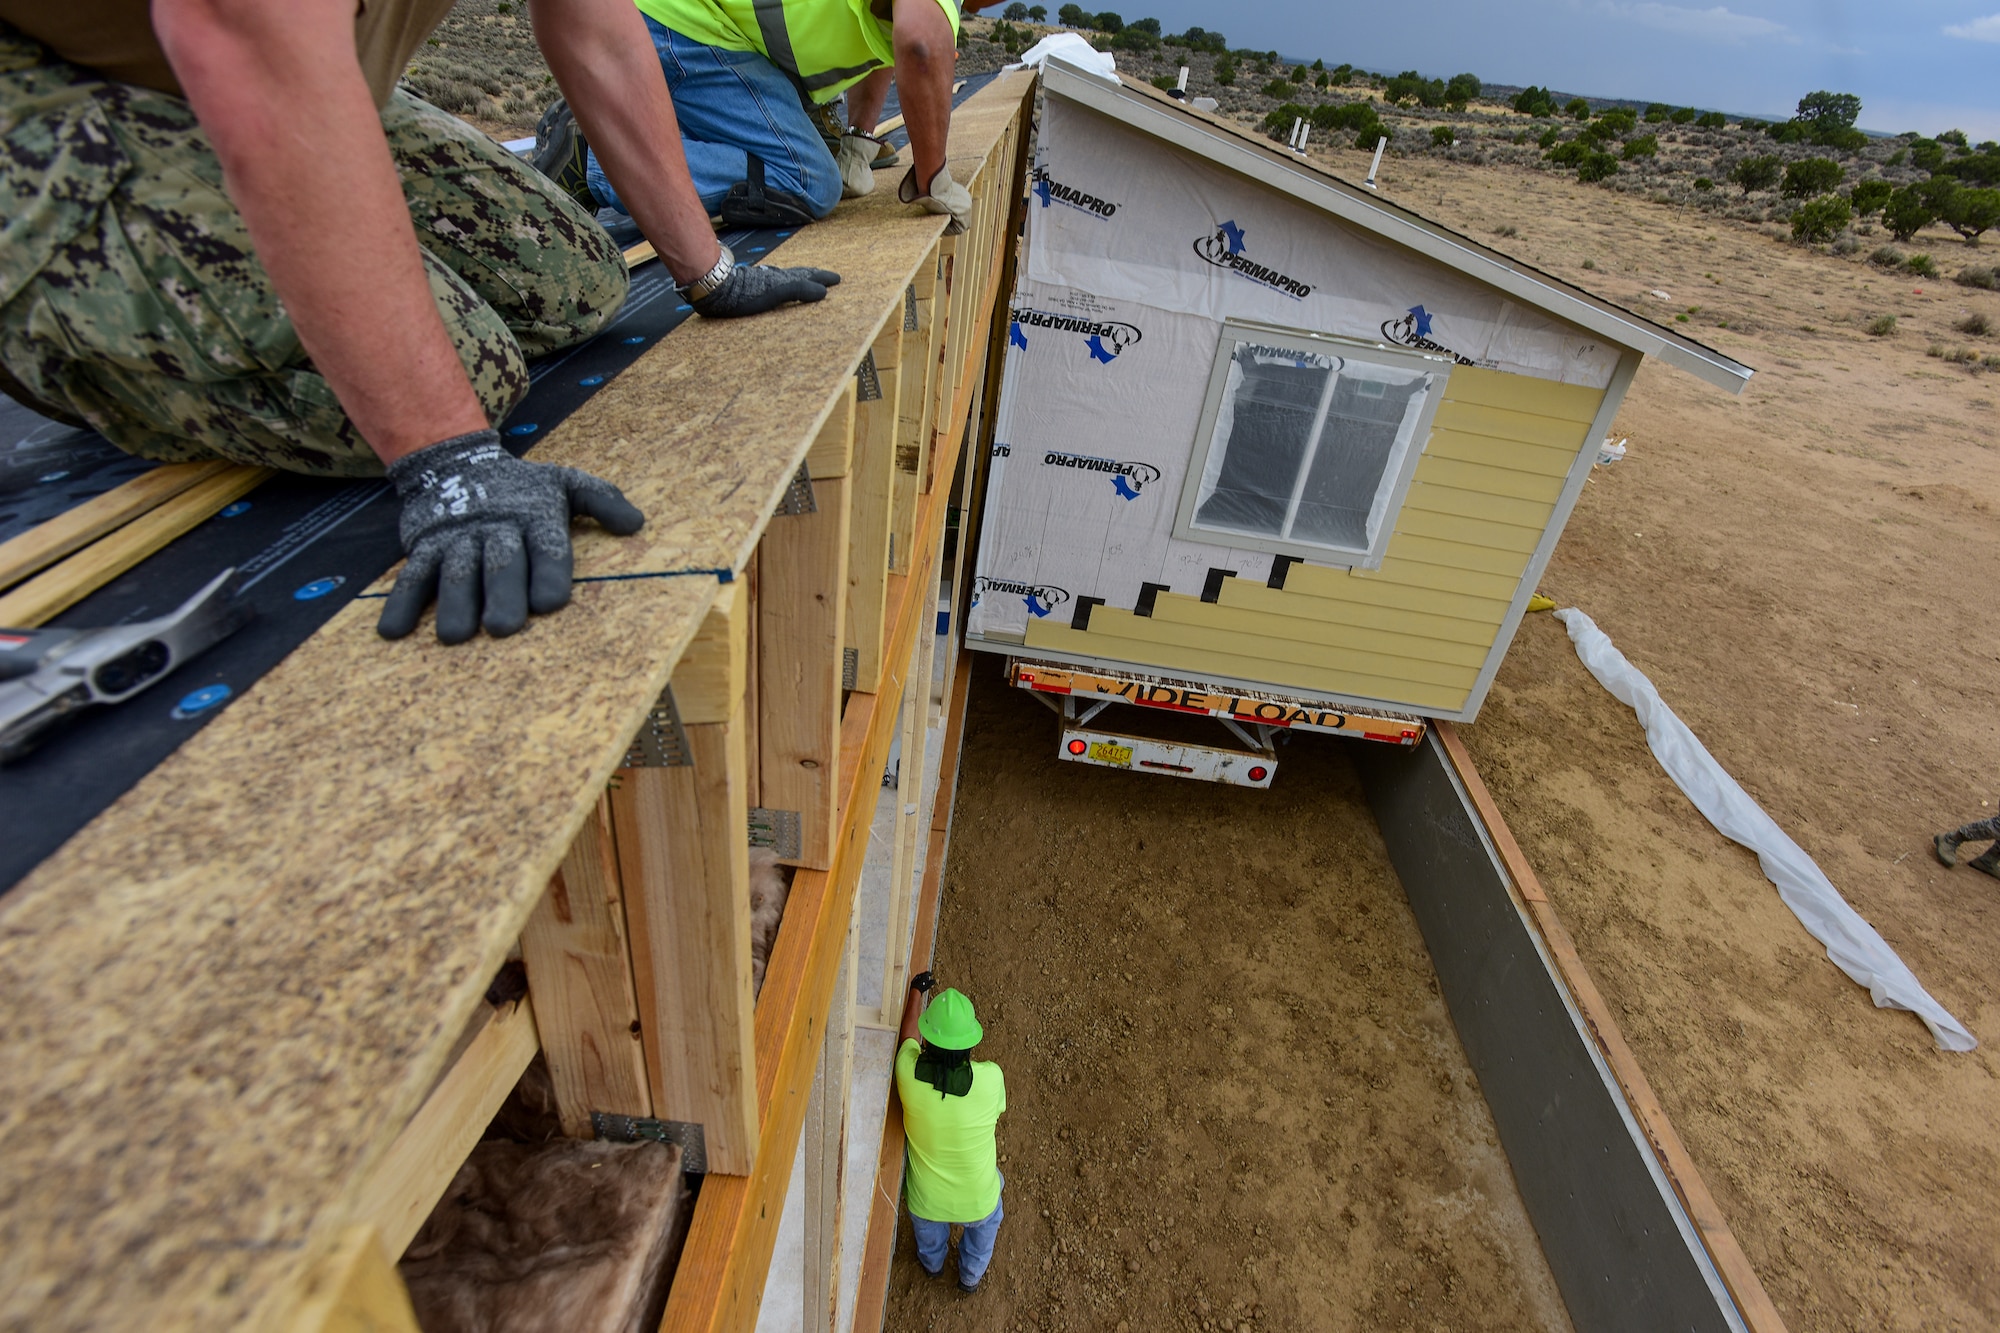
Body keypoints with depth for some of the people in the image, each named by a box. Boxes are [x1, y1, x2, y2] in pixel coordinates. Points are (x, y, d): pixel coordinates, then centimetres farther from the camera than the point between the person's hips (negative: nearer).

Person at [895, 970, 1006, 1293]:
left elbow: (909, 1031, -7)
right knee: (987, 1221, 36)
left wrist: (916, 990, 11)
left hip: (925, 1198, 1)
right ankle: (971, 1274, 60)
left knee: (927, 1229, 38)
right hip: (976, 1200, -1)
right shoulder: (990, 1077, -33)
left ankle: (932, 1263, 66)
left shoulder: (908, 1071, -30)